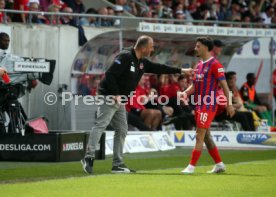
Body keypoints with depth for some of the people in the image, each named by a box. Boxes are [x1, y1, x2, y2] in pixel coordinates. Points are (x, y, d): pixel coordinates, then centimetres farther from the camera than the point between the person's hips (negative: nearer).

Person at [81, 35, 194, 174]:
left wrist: (181, 71, 22)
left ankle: (117, 164, 12)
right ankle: (89, 158, -23)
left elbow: (158, 68, 22)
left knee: (122, 130, 9)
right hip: (108, 96, -10)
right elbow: (110, 75, -21)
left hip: (119, 100, 10)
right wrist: (116, 94, -25)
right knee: (100, 125, -17)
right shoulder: (125, 57, -17)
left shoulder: (142, 62, 11)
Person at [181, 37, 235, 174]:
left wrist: (229, 104, -14)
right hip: (199, 105, 9)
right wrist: (185, 93, 0)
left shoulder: (215, 65, -9)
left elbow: (224, 85, -11)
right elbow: (194, 85, 20)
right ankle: (219, 164, 21)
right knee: (206, 137, 12)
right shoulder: (199, 65, 16)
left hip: (208, 106, -9)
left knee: (200, 136, -10)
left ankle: (191, 166, -11)